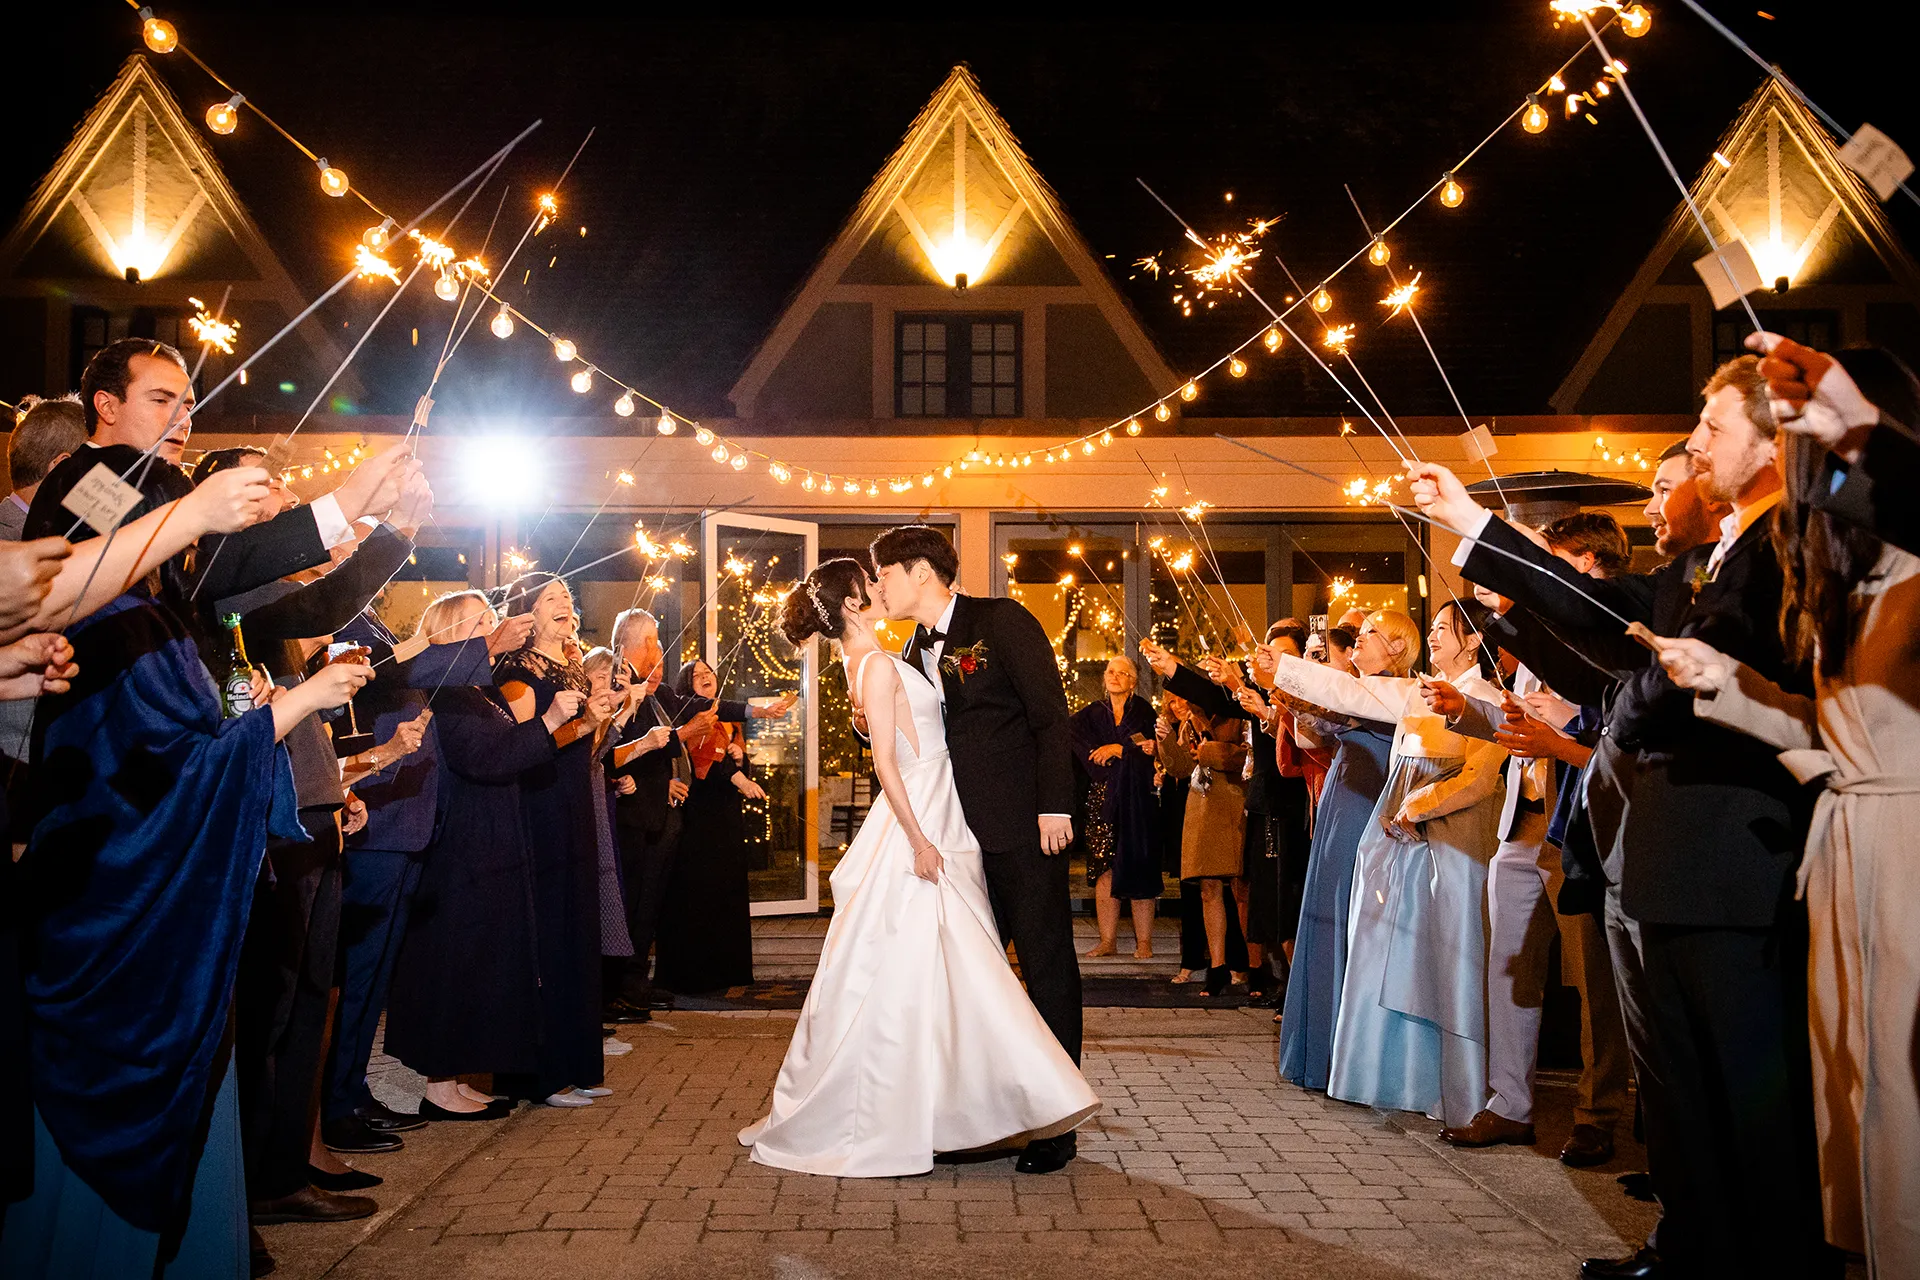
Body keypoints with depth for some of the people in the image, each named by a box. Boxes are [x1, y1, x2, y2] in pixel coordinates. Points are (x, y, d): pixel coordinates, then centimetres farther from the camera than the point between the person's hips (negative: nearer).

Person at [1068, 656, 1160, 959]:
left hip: (1135, 799, -2)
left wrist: (1118, 749, -9)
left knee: (1137, 868, -4)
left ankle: (1144, 942, -2)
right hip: (1101, 797, 2)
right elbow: (1081, 749, -2)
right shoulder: (1092, 714, 13)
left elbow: (1153, 750, -4)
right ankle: (1107, 941, -2)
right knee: (1104, 869, -4)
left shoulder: (1143, 711, 7)